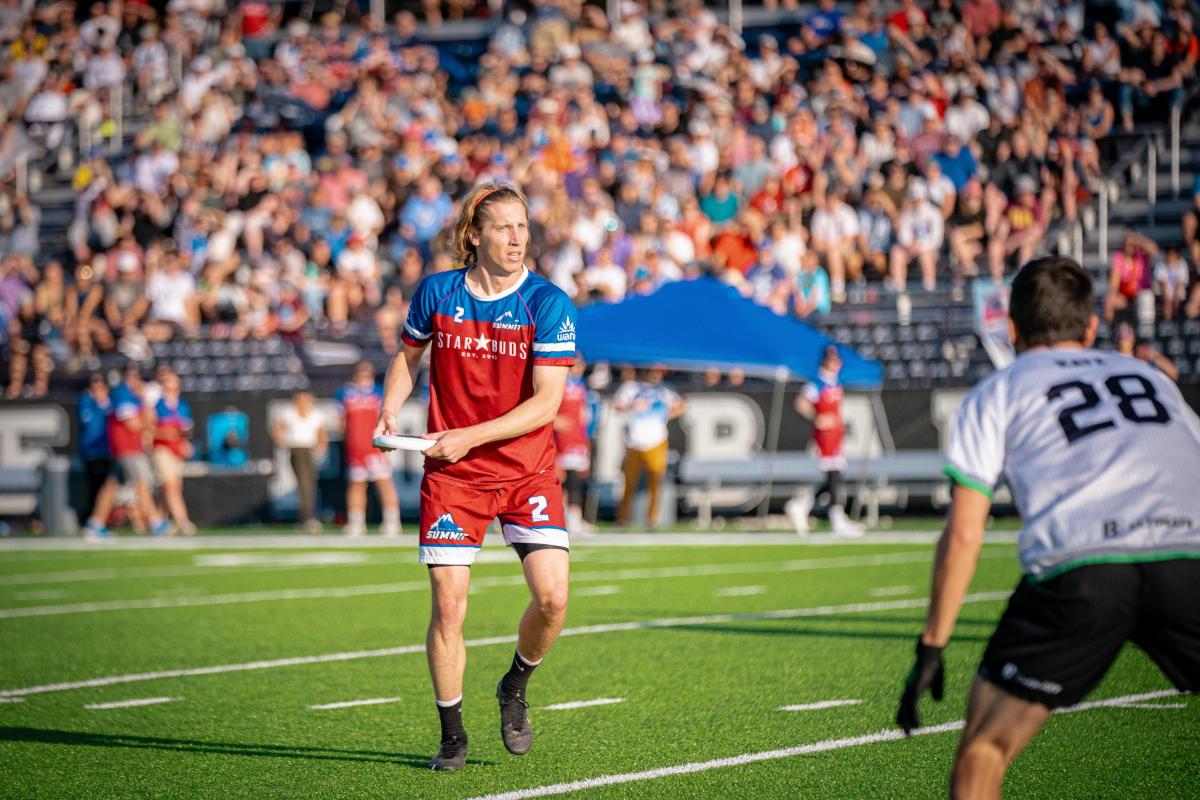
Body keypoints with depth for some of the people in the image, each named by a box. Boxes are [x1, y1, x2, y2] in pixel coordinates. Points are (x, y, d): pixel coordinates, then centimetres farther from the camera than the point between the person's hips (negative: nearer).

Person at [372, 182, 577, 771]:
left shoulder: (548, 303, -8)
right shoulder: (436, 292, 0)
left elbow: (546, 402, -14)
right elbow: (408, 355, 18)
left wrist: (470, 436, -20)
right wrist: (390, 413, 1)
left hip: (527, 471, -1)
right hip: (451, 476, 1)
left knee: (552, 597, -13)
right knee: (448, 606, -5)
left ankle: (515, 688, 19)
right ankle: (452, 737, 13)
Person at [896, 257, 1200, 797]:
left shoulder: (996, 395, 22)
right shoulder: (1150, 377, 32)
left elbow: (963, 535, 13)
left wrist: (931, 649, 17)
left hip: (1078, 562, -2)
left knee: (984, 751, 9)